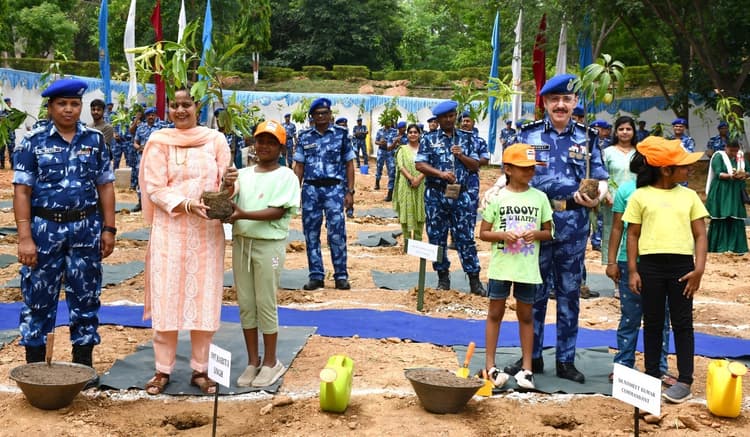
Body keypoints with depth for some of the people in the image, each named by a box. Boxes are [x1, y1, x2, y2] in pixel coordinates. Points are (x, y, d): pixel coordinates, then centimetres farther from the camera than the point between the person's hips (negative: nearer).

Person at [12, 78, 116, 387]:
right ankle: (34, 366, 18)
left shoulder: (95, 140, 6)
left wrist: (108, 229, 1)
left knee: (85, 297, 8)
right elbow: (22, 191, -5)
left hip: (86, 228, 2)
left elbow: (105, 186, 7)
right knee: (38, 297, 5)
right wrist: (25, 237, -12)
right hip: (44, 228, -2)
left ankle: (84, 363, 21)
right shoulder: (33, 141, -1)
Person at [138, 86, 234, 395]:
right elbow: (154, 188, -4)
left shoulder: (215, 140, 5)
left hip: (207, 232, 1)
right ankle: (163, 369, 13)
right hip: (170, 231, -1)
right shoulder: (159, 141, 1)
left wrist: (228, 184, -19)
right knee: (167, 298, 2)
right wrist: (185, 204, -19)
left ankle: (199, 369, 15)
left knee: (204, 299, 5)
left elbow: (225, 185, 4)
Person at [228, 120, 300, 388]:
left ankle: (270, 362, 14)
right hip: (241, 242, 5)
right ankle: (253, 361, 20)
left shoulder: (286, 175, -4)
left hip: (269, 244, -5)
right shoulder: (243, 174, 12)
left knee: (265, 304, 0)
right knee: (245, 304, 9)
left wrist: (243, 215, -25)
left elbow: (278, 212, -15)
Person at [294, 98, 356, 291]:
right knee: (311, 233, 5)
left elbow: (349, 164, 5)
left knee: (337, 232, -6)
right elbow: (299, 166, 11)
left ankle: (341, 276, 4)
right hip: (310, 189, 2)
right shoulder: (304, 136, 9)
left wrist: (350, 192, -2)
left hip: (334, 189, -2)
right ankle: (316, 276, 13)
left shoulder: (341, 134, 5)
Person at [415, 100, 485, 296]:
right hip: (435, 194, 0)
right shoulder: (429, 139, 4)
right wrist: (440, 173, -17)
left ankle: (474, 280, 3)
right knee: (437, 237, 5)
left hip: (460, 194, 0)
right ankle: (443, 278, 16)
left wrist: (461, 156, -10)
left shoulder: (466, 138, 10)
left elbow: (475, 165, 8)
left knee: (465, 237, 0)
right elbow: (420, 164, -3)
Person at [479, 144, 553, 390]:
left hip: (527, 267, 1)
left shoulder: (539, 197, 3)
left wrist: (536, 234, -13)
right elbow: (483, 233, 0)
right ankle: (490, 366, 14)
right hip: (501, 265, -1)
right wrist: (503, 235, -18)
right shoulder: (497, 197, -2)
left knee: (526, 315, 10)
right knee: (495, 313, 6)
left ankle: (526, 368, 17)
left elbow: (548, 232, 8)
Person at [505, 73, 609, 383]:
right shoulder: (529, 134, 5)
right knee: (535, 293, 7)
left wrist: (596, 197, -13)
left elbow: (601, 179, 9)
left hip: (573, 226, 1)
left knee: (570, 295, 8)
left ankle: (566, 360, 19)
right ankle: (532, 357, 20)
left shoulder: (587, 138, 8)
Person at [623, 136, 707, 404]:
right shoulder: (641, 196, 3)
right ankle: (652, 376, 21)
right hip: (650, 264, -1)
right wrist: (632, 270, -1)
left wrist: (699, 269, -6)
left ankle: (685, 381, 9)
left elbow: (700, 234, 6)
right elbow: (633, 235, 4)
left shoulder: (689, 196, 7)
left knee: (682, 323, 4)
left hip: (682, 265, 1)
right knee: (652, 322, 10)